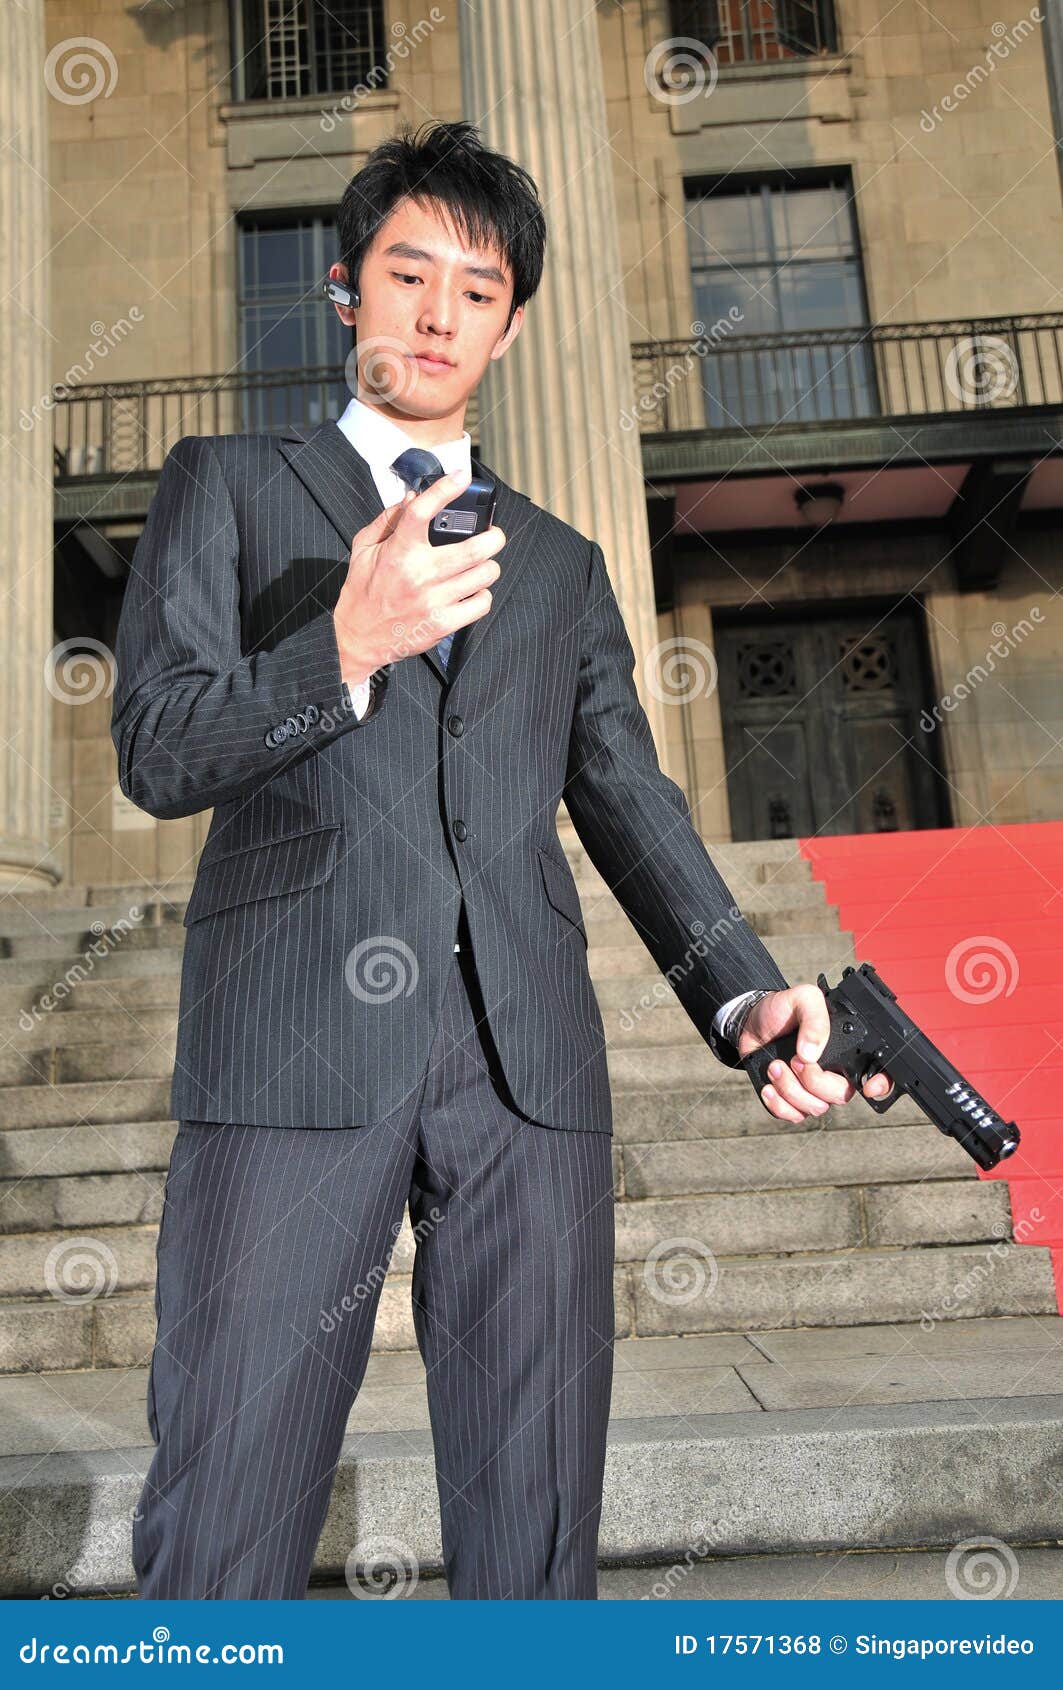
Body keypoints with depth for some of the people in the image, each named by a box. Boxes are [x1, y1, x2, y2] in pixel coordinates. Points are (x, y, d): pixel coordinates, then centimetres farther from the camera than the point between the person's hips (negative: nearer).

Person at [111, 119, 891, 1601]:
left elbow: (630, 803, 16)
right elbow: (157, 750, 3)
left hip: (530, 1062, 3)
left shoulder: (563, 566, 24)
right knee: (219, 1549, 0)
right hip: (298, 1042, -2)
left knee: (536, 1548, 7)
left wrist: (747, 994, -1)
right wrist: (348, 648, -15)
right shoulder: (227, 489, 16)